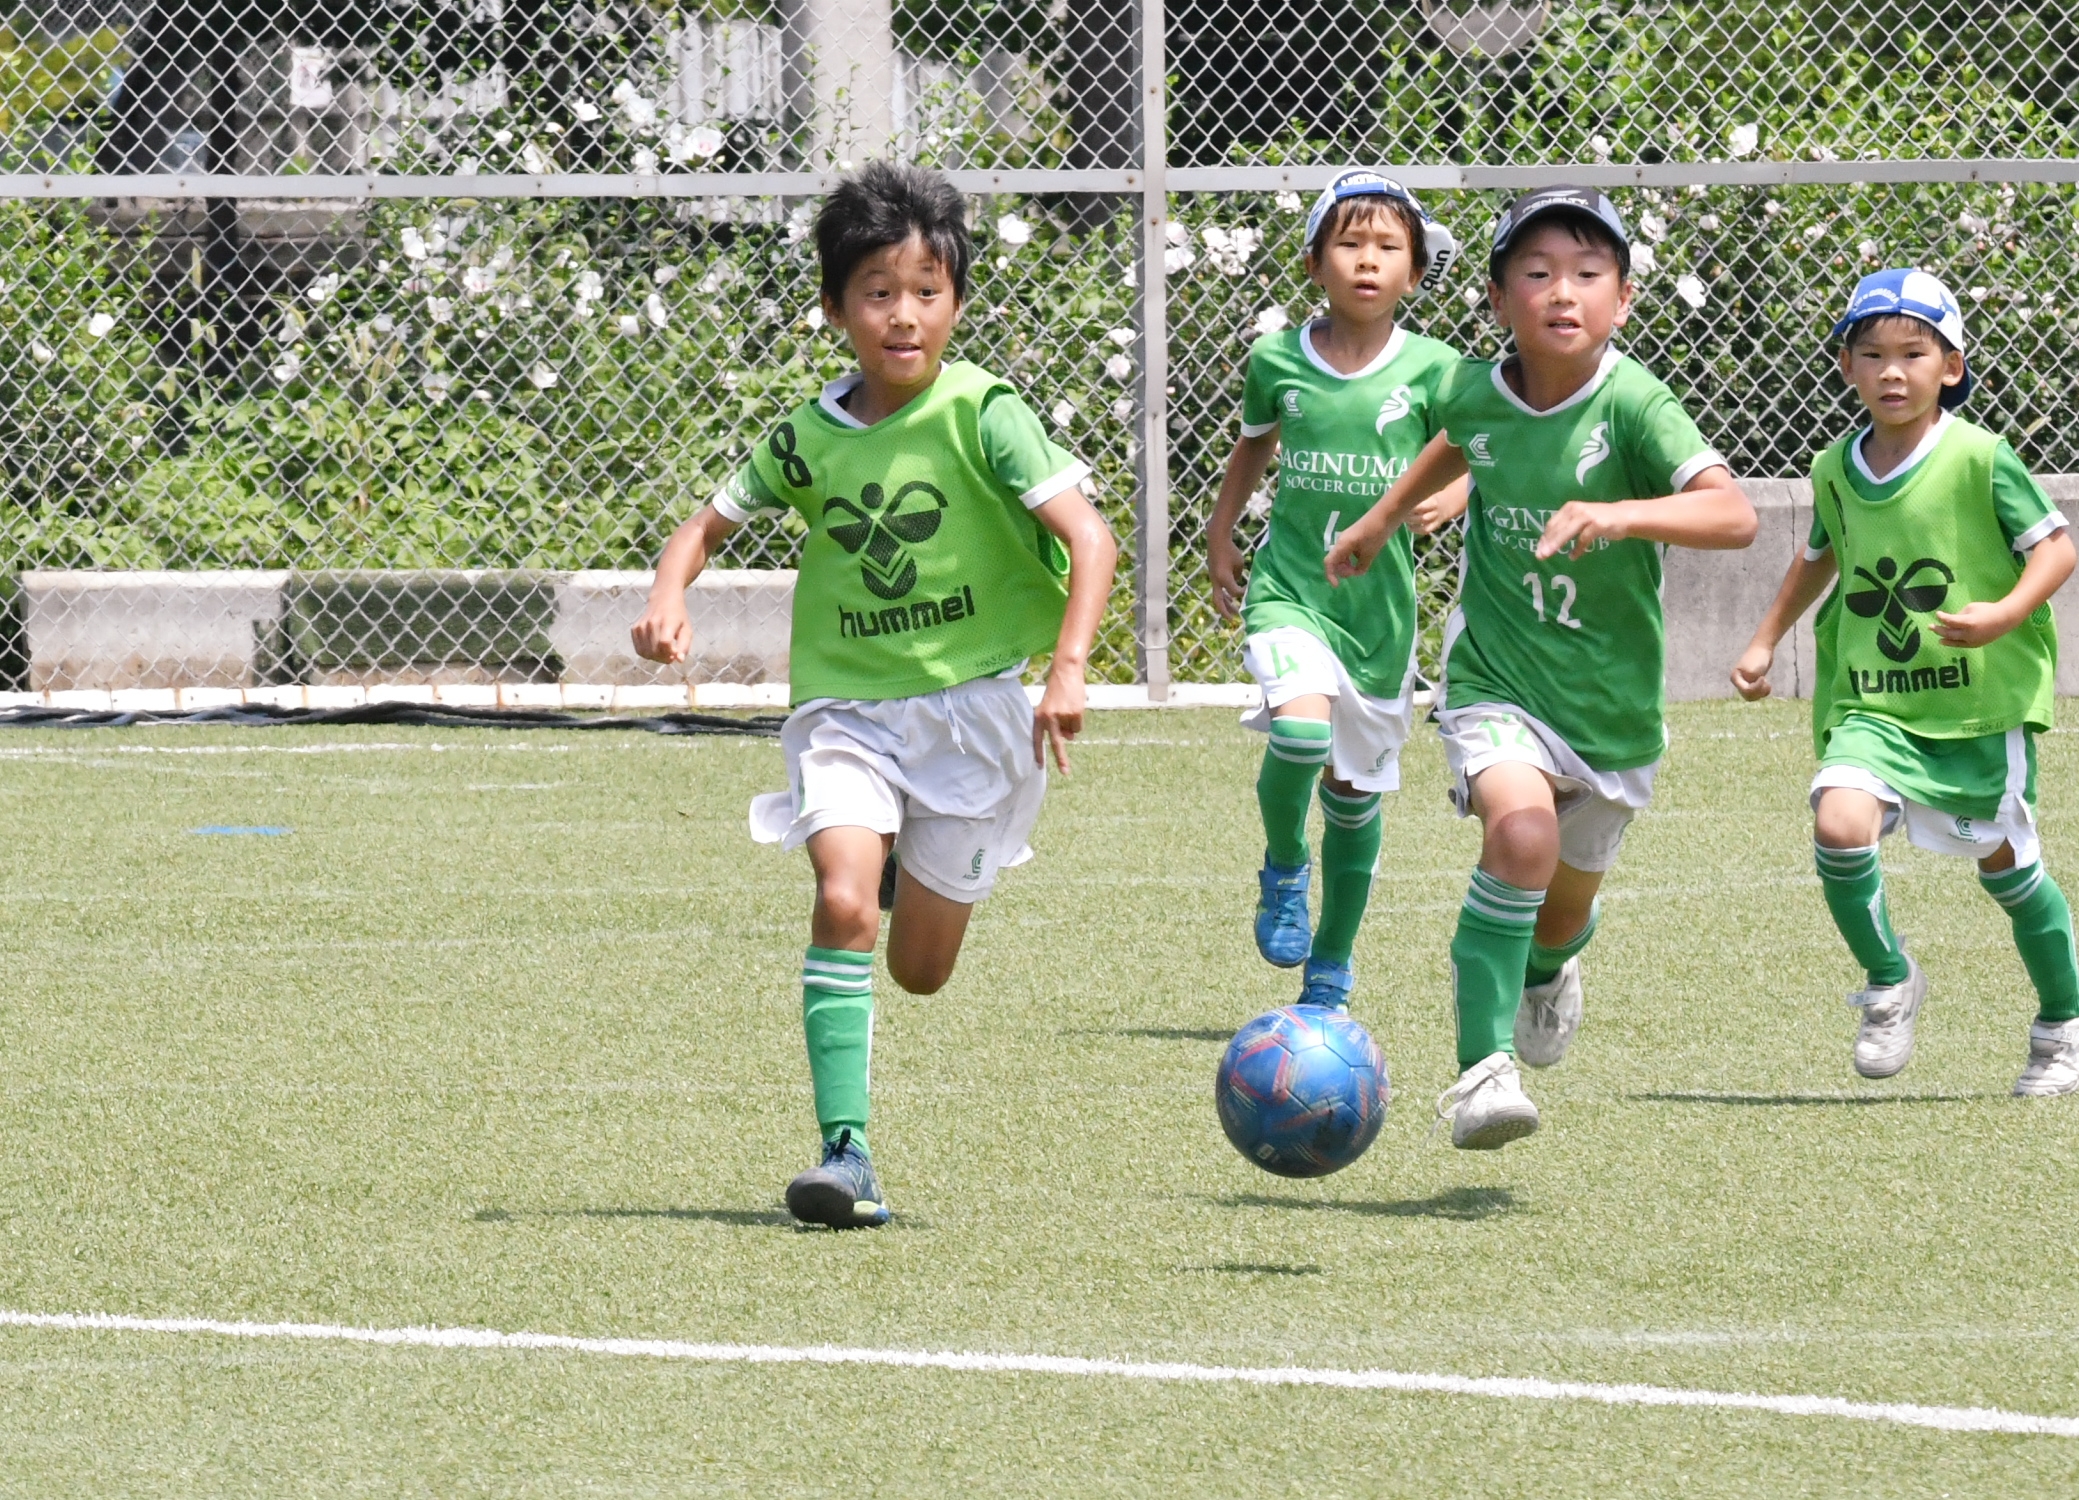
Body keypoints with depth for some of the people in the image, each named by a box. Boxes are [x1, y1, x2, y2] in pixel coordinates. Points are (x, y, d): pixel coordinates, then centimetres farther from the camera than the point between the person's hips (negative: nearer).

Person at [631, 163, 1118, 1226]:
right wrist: (668, 600, -7)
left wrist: (1069, 668, -32)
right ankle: (845, 1150, -21)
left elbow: (1088, 537, -19)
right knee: (843, 903, -23)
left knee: (920, 969, 6)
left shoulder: (981, 416, -13)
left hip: (972, 698, -2)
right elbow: (710, 524, 14)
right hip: (846, 701, 2)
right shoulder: (809, 438, -1)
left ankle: (914, 867, 44)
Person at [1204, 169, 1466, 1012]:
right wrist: (1221, 533, 17)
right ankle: (1282, 869, 3)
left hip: (1380, 600, 1)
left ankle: (1330, 975, 28)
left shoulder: (1431, 370, -4)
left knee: (1355, 793, 11)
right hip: (1289, 587, -1)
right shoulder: (1277, 361, 0)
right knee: (1300, 729, -28)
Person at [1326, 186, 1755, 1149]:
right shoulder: (1479, 394, -7)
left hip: (1611, 700, 0)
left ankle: (1543, 973, 56)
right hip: (1496, 681, 0)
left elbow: (1735, 514, -32)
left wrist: (1621, 514, -46)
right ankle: (1482, 1072, -26)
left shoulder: (1632, 406, -20)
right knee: (1522, 833, -30)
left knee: (1562, 915, 17)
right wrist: (1383, 518, 32)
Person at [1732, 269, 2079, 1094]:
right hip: (1873, 702, 3)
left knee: (2006, 863, 9)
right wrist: (1765, 642, 24)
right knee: (1840, 823, -22)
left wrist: (2006, 614, -24)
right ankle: (1888, 982, 1)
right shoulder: (1836, 471, 5)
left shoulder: (1981, 461, -10)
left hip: (1981, 694, -3)